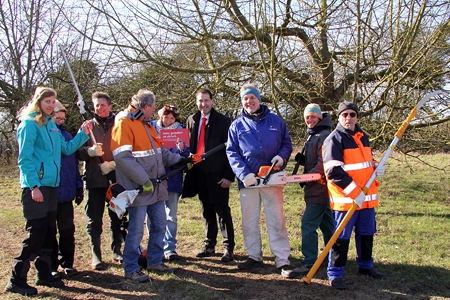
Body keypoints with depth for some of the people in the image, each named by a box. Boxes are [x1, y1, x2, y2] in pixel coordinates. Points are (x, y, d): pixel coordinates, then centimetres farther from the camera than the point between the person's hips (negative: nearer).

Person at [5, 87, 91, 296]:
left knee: (49, 231, 12)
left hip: (51, 185, 8)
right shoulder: (29, 124, -8)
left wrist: (83, 134, 5)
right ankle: (16, 280, 4)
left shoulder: (51, 125, 15)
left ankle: (44, 274, 23)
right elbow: (24, 159, -13)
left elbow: (66, 148, 16)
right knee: (36, 232, -7)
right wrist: (34, 186, -19)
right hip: (35, 186, -8)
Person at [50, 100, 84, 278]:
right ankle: (51, 266, 17)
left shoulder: (66, 135, 10)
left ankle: (68, 263, 21)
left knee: (67, 230, 10)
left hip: (66, 192, 4)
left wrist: (78, 186, 7)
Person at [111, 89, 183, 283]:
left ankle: (155, 261, 30)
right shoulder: (123, 124, -13)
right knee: (136, 230, 0)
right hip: (137, 189, -9)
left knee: (159, 226, 15)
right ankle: (131, 269, 14)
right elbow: (123, 157, -22)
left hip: (155, 187, 9)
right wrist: (144, 180, -22)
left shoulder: (147, 125, 17)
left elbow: (161, 152, 19)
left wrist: (180, 160, 5)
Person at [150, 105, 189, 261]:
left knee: (171, 216, 5)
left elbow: (186, 155, 0)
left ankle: (169, 248, 13)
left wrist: (182, 149, -22)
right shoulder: (152, 128, 3)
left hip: (173, 179, 0)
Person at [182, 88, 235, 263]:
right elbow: (189, 145, 12)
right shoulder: (191, 120, 9)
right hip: (199, 173, 5)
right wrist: (189, 167, 2)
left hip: (218, 174, -5)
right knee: (207, 212, 15)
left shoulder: (223, 121, -6)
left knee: (223, 211, 2)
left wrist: (229, 175, -14)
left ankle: (228, 248, 11)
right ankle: (209, 246, 25)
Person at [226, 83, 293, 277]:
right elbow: (231, 152, 1)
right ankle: (254, 257, 22)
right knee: (249, 221, 8)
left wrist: (282, 156, -10)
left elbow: (287, 144, 13)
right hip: (248, 180, 1)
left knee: (276, 219, 0)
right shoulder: (237, 125, 7)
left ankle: (283, 260, 4)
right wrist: (243, 174, -13)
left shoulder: (276, 121, 7)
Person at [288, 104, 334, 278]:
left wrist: (307, 177, -19)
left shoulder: (324, 136, -14)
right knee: (326, 223, 17)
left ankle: (309, 263, -7)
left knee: (308, 224, -11)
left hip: (319, 188, -10)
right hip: (318, 189, 10)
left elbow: (323, 164, -22)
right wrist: (302, 159, 3)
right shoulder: (313, 136, 18)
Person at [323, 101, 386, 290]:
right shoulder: (334, 139, -11)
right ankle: (335, 274, 8)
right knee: (341, 237, -3)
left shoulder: (363, 137, 14)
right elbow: (334, 171, -20)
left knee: (366, 234, 19)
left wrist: (377, 168, 3)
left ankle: (365, 266, 37)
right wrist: (355, 192, -23)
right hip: (345, 198, -8)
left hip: (367, 196, 8)